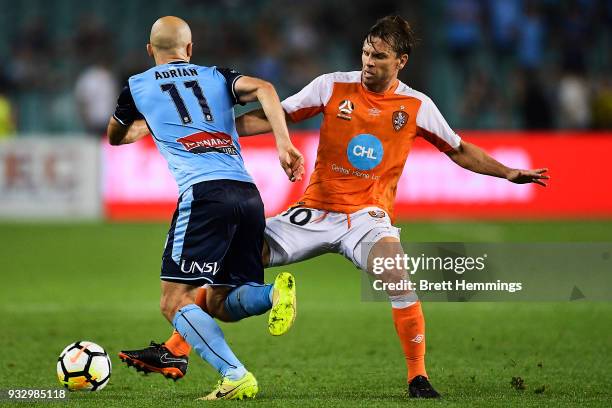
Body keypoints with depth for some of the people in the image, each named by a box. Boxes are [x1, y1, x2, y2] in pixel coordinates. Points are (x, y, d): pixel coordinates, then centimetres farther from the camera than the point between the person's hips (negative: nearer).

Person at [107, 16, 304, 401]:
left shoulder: (138, 86, 17)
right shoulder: (217, 76, 22)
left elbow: (116, 137, 36)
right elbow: (263, 88, 1)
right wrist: (284, 145, -5)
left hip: (204, 193, -5)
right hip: (249, 194, 5)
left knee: (175, 302, -3)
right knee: (220, 301, 15)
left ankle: (237, 378, -20)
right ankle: (275, 293, -17)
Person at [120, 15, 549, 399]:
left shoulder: (416, 107, -2)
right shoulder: (333, 86, -3)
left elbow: (459, 150, 12)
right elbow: (271, 119, 2)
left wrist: (509, 173, 4)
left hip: (368, 215, -2)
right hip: (316, 209, 2)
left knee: (397, 272, -32)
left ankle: (418, 376, -18)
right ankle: (175, 350, -1)